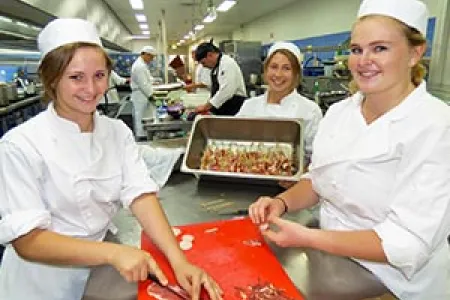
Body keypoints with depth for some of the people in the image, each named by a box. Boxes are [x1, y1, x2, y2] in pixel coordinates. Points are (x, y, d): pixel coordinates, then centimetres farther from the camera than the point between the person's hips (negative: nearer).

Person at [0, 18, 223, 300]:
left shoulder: (118, 132, -5)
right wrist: (113, 253, -35)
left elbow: (141, 195, -14)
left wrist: (179, 260, -27)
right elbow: (27, 241, -21)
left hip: (100, 271, 4)